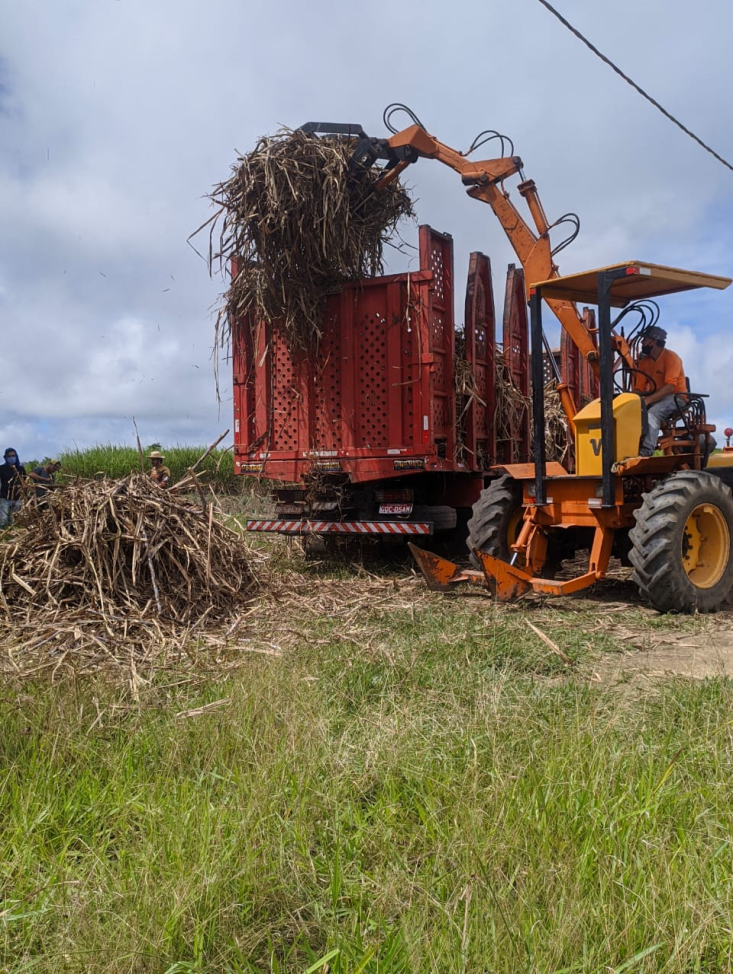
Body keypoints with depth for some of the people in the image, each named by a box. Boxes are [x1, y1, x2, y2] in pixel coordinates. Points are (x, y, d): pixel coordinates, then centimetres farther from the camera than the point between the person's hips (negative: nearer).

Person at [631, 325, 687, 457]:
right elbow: (639, 388, 3)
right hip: (656, 398, 7)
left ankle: (646, 451, -41)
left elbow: (670, 387, -25)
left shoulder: (671, 357, -13)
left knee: (652, 413, -34)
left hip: (676, 398, -7)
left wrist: (648, 399, -36)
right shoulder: (644, 362, 7)